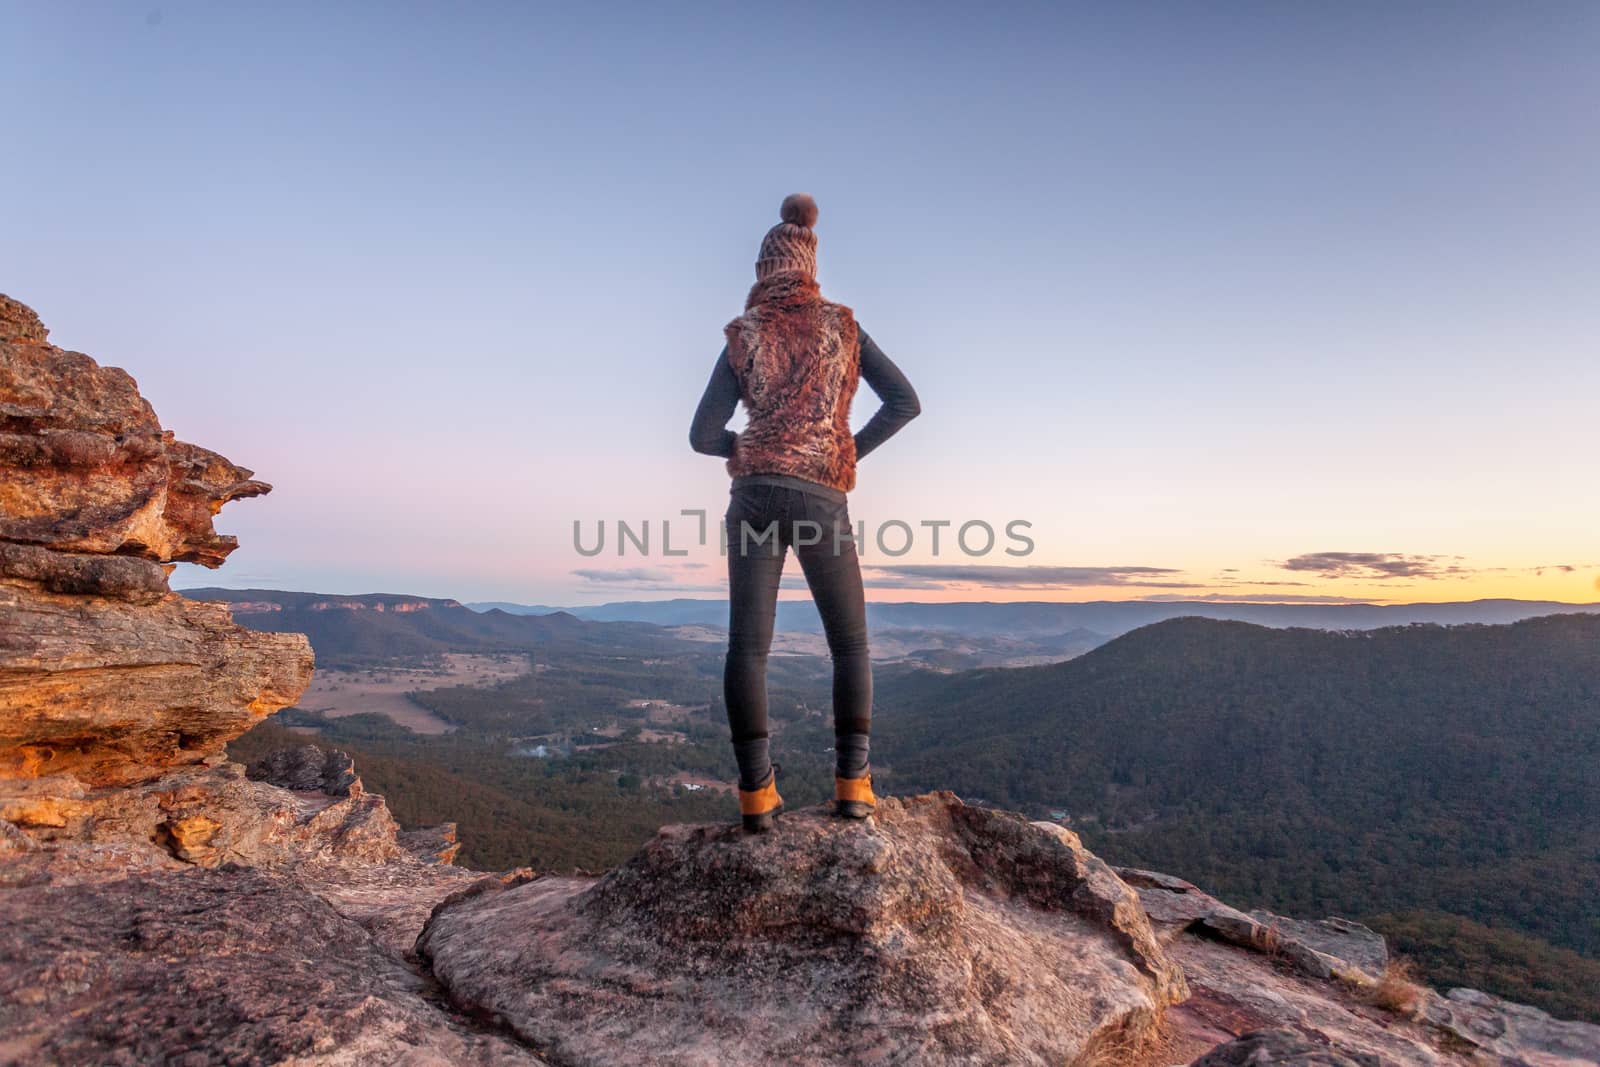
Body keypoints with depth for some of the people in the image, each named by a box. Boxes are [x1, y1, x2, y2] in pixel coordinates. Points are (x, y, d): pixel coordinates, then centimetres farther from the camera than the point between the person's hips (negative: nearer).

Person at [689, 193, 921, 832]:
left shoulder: (742, 337, 7)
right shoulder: (843, 326, 8)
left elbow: (702, 436, 4)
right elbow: (905, 403, 3)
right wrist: (851, 450, 9)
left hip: (754, 496, 1)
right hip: (822, 499, 0)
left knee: (747, 646, 3)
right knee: (850, 644, 11)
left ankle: (756, 791, 1)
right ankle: (852, 782, 5)